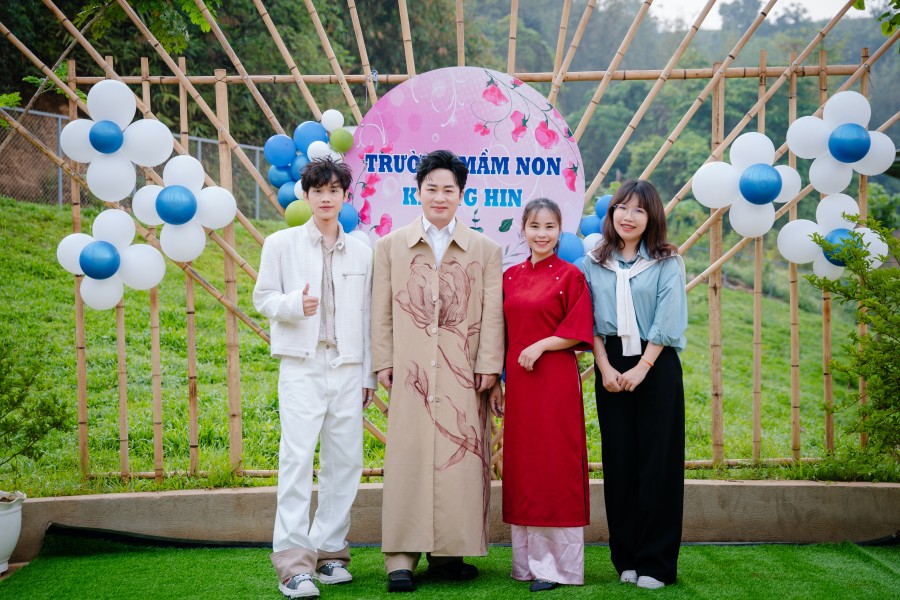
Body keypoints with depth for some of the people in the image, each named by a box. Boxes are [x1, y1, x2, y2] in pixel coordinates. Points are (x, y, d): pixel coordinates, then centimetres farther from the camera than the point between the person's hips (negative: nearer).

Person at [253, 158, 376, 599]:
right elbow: (262, 297, 6)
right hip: (302, 366, -3)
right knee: (297, 458, -11)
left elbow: (366, 315, 13)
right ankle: (293, 563, -9)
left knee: (345, 461, 4)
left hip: (347, 368, 3)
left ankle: (329, 551, 17)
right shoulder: (281, 244, 5)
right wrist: (294, 304, -16)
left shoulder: (361, 251, 12)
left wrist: (368, 373, 11)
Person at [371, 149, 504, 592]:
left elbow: (492, 313, 5)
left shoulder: (485, 250, 11)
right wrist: (383, 363, 1)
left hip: (463, 376, 0)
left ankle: (450, 552, 11)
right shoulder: (390, 246, 11)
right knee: (408, 461, -1)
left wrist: (489, 366, -3)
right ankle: (402, 558, 4)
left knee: (461, 462, 1)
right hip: (410, 373, 0)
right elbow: (382, 311, 8)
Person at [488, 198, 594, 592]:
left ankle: (557, 565, 6)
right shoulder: (510, 277, 11)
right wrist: (495, 383, 9)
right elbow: (504, 334, 12)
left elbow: (579, 332, -6)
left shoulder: (571, 276, -3)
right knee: (522, 467, 8)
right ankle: (528, 561, 18)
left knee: (555, 467, -2)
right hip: (518, 383, 5)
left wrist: (540, 345, -17)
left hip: (556, 382, -5)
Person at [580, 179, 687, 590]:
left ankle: (656, 562, 6)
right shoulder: (594, 264, 9)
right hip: (611, 368, 2)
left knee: (657, 461, -1)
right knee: (618, 461, 4)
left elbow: (669, 321, -6)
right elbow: (590, 321, 4)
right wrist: (605, 368, -7)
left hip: (656, 366, -2)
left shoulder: (666, 263, 2)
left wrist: (641, 368, -13)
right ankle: (625, 557, 14)